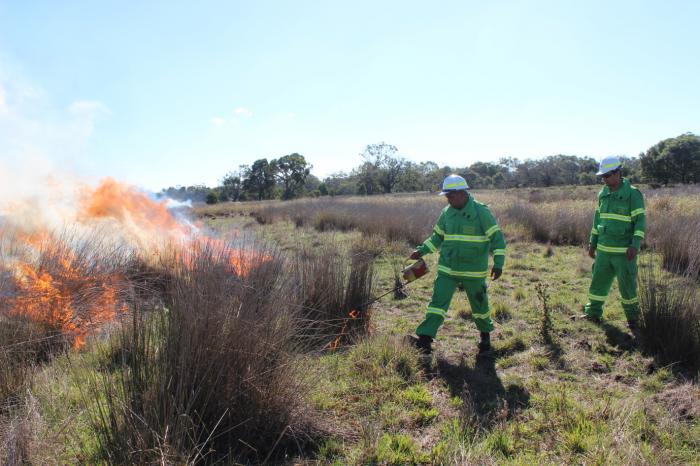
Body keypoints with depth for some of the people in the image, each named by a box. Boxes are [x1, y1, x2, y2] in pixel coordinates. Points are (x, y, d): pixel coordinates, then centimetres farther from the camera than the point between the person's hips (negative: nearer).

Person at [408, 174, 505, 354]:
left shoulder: (481, 211, -11)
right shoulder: (447, 212, 4)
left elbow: (497, 238, -10)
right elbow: (437, 237, 14)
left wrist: (498, 263, -18)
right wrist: (422, 250, 2)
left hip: (474, 272, -3)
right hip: (447, 269, 3)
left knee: (479, 304, 14)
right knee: (438, 301, -6)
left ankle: (486, 334, 38)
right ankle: (425, 338, -8)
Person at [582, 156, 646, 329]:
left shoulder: (633, 194, -9)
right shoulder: (603, 194, 9)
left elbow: (640, 221, -11)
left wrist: (635, 245, -20)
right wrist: (592, 242, 15)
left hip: (624, 251, -5)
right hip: (604, 249, 6)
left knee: (627, 285, 3)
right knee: (598, 282, 10)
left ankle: (633, 318, 20)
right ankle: (593, 313, 23)